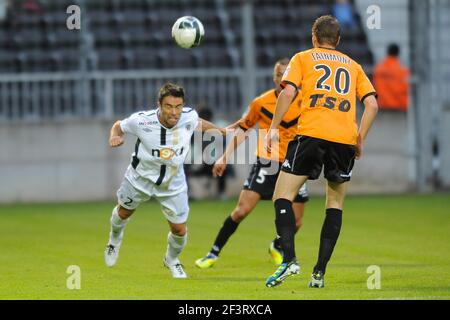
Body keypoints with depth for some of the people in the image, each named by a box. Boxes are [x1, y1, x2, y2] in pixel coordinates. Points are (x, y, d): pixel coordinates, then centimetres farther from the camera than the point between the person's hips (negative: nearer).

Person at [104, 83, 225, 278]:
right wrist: (114, 136, -30)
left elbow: (198, 123, 3)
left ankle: (172, 259, 35)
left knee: (179, 230, 1)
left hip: (173, 185, 1)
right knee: (124, 211, 24)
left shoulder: (189, 117, -24)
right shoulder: (141, 120, -30)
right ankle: (115, 240, 59)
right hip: (141, 177, -1)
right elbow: (119, 125, -9)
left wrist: (221, 131, 11)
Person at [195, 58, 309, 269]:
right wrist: (225, 158, 7)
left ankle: (277, 247, 35)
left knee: (295, 222, 2)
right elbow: (243, 129, 9)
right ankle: (214, 253, 2)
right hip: (266, 162, -1)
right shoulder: (261, 103, -3)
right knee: (242, 210, -12)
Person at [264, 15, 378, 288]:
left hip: (312, 134, -3)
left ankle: (289, 259, -18)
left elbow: (288, 92, -2)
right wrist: (360, 140, 16)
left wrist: (273, 128, 2)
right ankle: (320, 271, 5)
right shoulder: (353, 66, 22)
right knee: (335, 204, 15)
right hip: (345, 140, 3)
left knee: (282, 197, 2)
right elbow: (372, 104, 11)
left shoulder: (302, 58, 14)